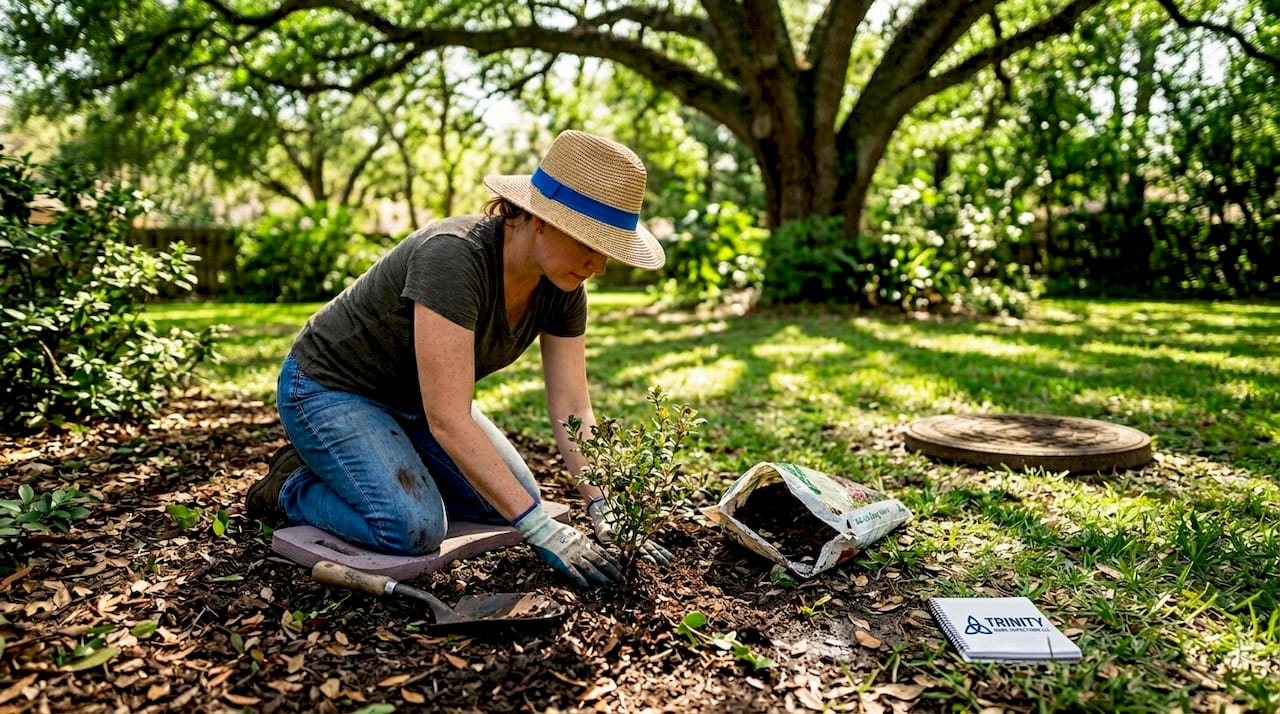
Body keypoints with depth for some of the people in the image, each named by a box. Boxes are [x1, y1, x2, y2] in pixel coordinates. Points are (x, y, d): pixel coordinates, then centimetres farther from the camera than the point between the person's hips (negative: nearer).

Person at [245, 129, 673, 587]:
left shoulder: (562, 288, -14)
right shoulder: (455, 258, -36)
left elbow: (571, 409, -11)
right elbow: (448, 421, -38)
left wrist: (606, 513, -22)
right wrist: (542, 531, -36)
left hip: (414, 398, 7)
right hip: (330, 389, -7)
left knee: (516, 501, 0)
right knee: (414, 529, -25)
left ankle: (389, 469, 16)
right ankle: (295, 485, 3)